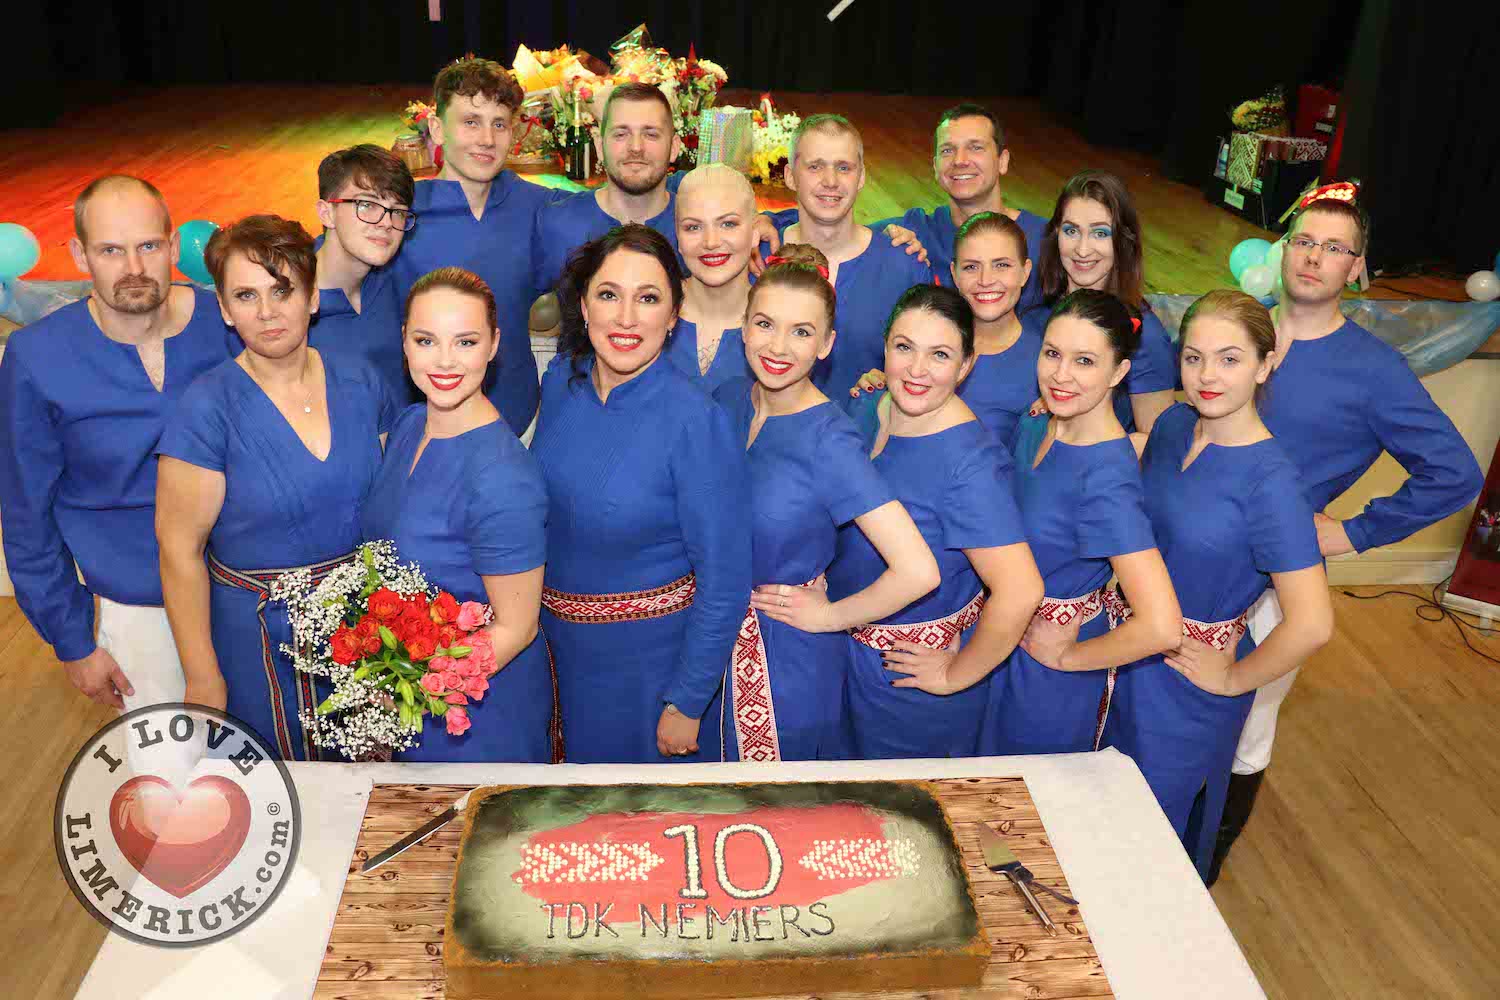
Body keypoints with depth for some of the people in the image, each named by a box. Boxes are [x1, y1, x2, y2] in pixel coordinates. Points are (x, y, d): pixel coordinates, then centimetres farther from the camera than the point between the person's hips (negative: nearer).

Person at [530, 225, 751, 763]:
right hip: (561, 645, 5)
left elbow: (724, 581, -20)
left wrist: (686, 704, -15)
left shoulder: (696, 421, -25)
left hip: (653, 654, -5)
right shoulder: (561, 379, -7)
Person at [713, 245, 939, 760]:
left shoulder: (829, 441, -24)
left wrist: (829, 616, -16)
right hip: (718, 637, 6)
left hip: (791, 661, -6)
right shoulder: (728, 398, -4)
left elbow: (918, 571, -30)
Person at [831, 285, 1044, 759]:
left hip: (918, 669, -7)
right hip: (848, 646, 7)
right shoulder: (866, 410, -6)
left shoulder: (970, 463, -29)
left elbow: (1020, 592, -35)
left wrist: (956, 676, -22)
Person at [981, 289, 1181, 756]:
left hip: (1051, 677, -7)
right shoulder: (1031, 429, -5)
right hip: (1008, 641, 7)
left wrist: (1065, 655, -22)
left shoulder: (1106, 479, -31)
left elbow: (1161, 627, -37)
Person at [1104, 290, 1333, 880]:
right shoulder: (1172, 425, -5)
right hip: (1129, 647, 7)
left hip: (1190, 682, -6)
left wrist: (1235, 679, -17)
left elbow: (1311, 625, -30)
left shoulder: (1268, 479, -26)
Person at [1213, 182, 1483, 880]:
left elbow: (1455, 475, -7)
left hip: (1272, 579, -3)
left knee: (1241, 737, 13)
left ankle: (1205, 868, 36)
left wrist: (1354, 533, -9)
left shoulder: (1374, 372, -10)